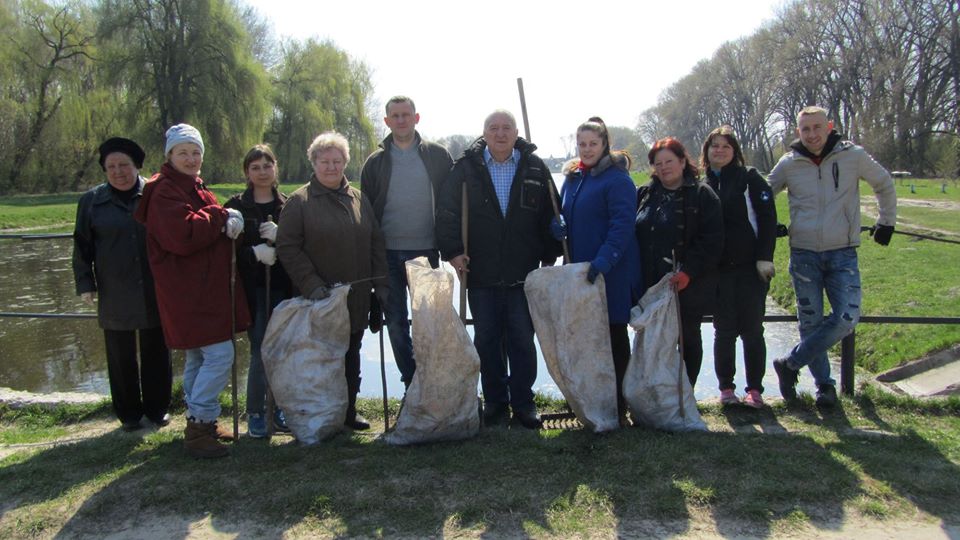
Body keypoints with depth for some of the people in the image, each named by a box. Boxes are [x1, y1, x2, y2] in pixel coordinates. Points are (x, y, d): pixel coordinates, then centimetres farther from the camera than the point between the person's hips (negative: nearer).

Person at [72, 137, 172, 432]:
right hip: (114, 296, 1)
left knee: (156, 353, 9)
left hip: (155, 294, -1)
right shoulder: (92, 200, 4)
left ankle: (157, 408, 25)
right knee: (121, 357, 9)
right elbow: (82, 246, 8)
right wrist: (85, 283, 3)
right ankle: (129, 413, 23)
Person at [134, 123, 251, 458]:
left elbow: (210, 229, 18)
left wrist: (228, 226, -6)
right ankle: (199, 427, -6)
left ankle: (200, 424, 27)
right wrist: (221, 217, -15)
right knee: (220, 354, -13)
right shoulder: (166, 191, -13)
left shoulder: (193, 187, 19)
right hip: (188, 291, -11)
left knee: (198, 358, 16)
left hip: (204, 289, 11)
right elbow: (184, 235, -27)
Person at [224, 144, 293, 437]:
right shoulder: (236, 206, 4)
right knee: (261, 352, -5)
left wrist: (280, 237, -15)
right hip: (253, 289, -2)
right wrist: (254, 253, -18)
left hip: (283, 288, 2)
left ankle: (280, 408, 19)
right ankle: (255, 413, 10)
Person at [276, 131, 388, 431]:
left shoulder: (359, 200, 12)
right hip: (319, 302, -5)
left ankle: (349, 411, 26)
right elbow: (287, 247, -8)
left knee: (351, 357, 13)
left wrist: (381, 283, 5)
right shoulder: (299, 201, -2)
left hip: (356, 299, 5)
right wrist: (311, 284, -17)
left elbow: (376, 243, 14)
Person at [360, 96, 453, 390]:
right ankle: (412, 384, 20)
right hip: (388, 254, 2)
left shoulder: (437, 156, 3)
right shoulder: (376, 161, 7)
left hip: (426, 252, -1)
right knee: (396, 322, 7)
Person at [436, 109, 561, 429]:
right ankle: (495, 404, 22)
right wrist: (452, 252, -8)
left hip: (524, 274, 0)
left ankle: (523, 404, 19)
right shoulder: (466, 168, 1)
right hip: (481, 274, 0)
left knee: (522, 340, 6)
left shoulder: (534, 168, 5)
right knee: (487, 341, 9)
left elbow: (550, 216, 8)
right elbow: (447, 212, 1)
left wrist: (549, 257, 5)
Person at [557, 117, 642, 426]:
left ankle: (618, 405, 13)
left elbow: (623, 224, -18)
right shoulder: (572, 179, 14)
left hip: (612, 273, -7)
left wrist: (604, 260, -29)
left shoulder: (617, 179, -9)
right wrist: (560, 227, -3)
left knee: (614, 337, 3)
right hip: (580, 271, 7)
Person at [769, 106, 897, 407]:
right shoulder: (789, 164, -1)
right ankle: (824, 384, 19)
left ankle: (790, 365, 5)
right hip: (804, 255, 0)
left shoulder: (853, 156, -2)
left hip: (843, 254, 0)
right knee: (811, 323, 3)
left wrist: (886, 221, 18)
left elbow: (884, 184, 15)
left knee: (846, 319, -11)